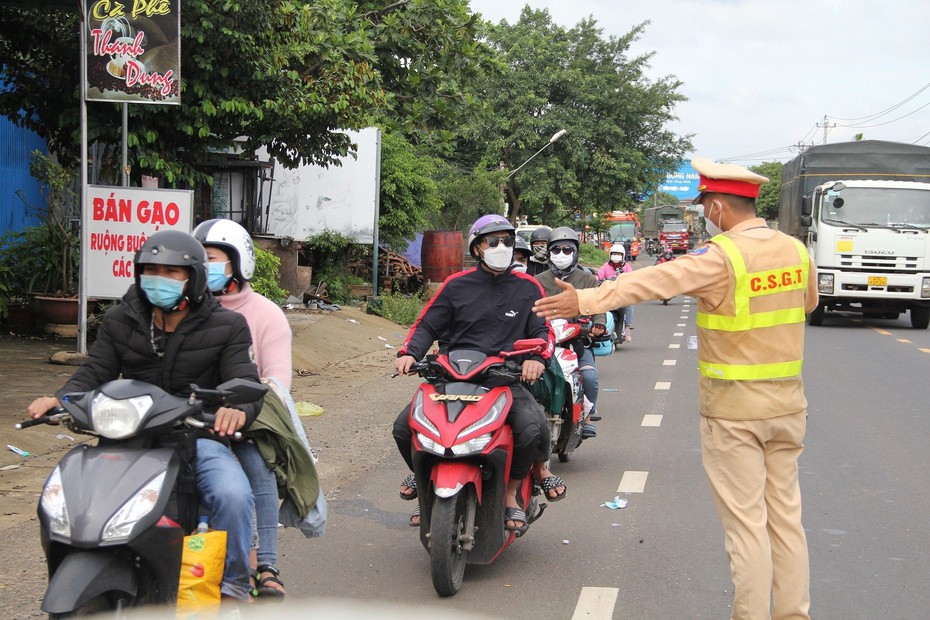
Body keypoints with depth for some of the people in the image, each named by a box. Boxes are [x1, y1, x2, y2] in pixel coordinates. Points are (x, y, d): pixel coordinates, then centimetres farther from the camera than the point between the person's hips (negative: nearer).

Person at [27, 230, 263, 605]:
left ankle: (232, 586, -8)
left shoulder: (227, 327, 2)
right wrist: (60, 399, -15)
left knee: (233, 495, -31)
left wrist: (238, 409, -32)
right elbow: (95, 373, 8)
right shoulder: (119, 321, 11)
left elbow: (245, 383, -6)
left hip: (200, 437, -3)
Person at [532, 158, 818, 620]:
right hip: (787, 404, 6)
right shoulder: (796, 251, 4)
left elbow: (655, 281, -26)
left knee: (745, 521, 1)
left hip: (733, 411, -6)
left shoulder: (721, 257, -18)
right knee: (785, 514, 14)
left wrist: (586, 301, -29)